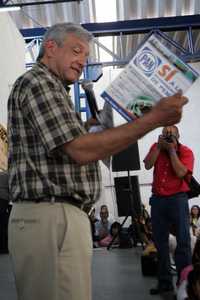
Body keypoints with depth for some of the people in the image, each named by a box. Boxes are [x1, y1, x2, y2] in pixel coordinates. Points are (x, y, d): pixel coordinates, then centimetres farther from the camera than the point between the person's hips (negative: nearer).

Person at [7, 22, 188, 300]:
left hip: (56, 215, 11)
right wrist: (154, 118, -19)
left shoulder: (49, 88, 25)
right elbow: (80, 151, -19)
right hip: (51, 217, -11)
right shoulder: (37, 81, -7)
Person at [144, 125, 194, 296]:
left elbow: (180, 172, -17)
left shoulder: (186, 152, -2)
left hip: (178, 199, -3)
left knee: (183, 241, -3)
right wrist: (159, 146, -8)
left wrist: (172, 150, -12)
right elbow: (148, 165, -5)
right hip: (158, 199, 4)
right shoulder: (156, 147, 9)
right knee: (160, 242, 7)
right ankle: (165, 282, 16)